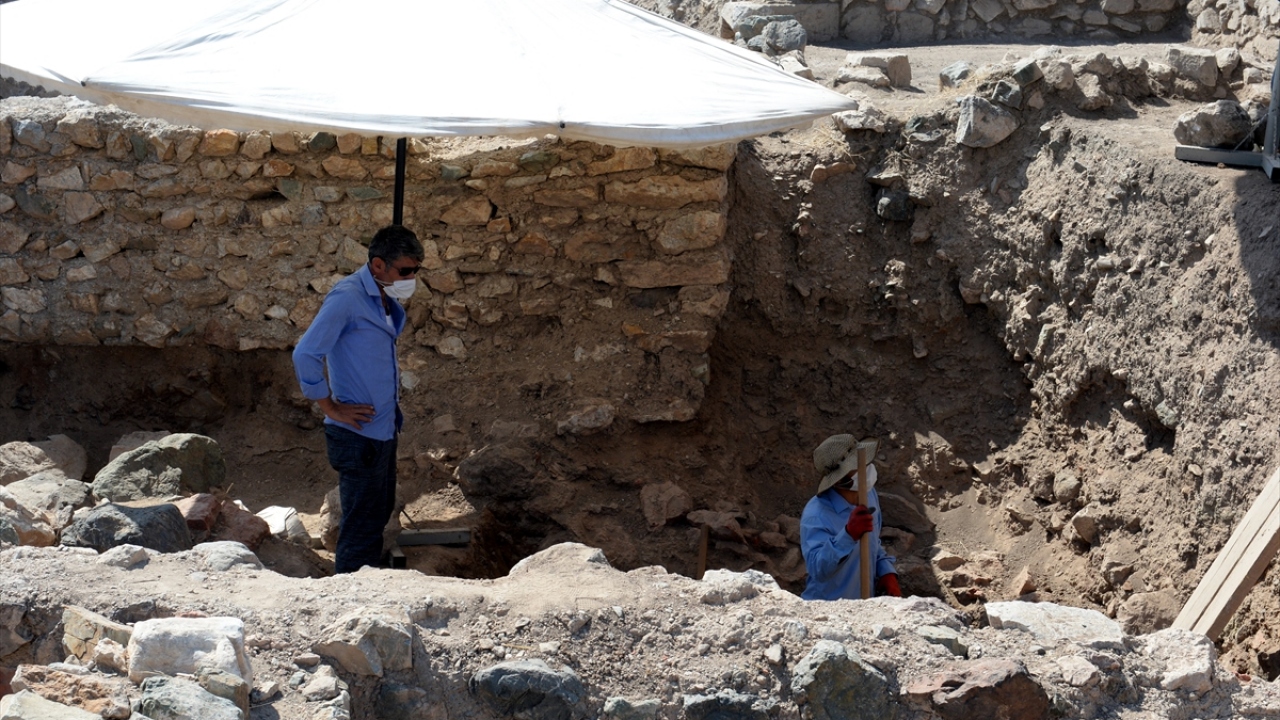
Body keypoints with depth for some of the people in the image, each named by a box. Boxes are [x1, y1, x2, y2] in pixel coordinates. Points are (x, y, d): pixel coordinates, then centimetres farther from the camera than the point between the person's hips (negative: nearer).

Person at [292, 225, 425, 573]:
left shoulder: (385, 300, 9)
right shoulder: (347, 298, -18)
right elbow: (305, 355, -23)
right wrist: (332, 407, -16)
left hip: (384, 431, 9)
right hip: (358, 436, -9)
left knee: (379, 516, 17)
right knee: (361, 528, -4)